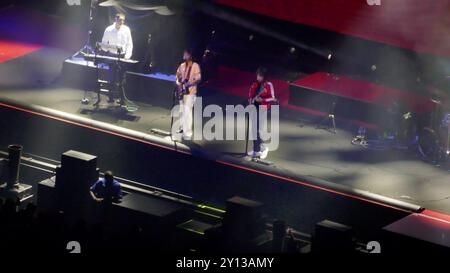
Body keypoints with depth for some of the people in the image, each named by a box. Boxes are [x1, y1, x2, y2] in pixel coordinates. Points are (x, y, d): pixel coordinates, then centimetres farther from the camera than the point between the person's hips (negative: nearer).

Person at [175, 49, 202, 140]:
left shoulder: (195, 66, -8)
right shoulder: (182, 66, 11)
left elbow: (198, 78, -13)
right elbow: (178, 75, 22)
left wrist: (189, 83, -25)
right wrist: (178, 82, 3)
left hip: (190, 92, -7)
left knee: (187, 111, -14)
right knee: (181, 111, 16)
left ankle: (188, 133, -16)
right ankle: (182, 128, 32)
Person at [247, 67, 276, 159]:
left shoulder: (268, 85, -9)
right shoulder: (254, 84, 8)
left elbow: (272, 98, -7)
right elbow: (250, 95, 20)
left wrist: (262, 100, -18)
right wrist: (251, 100, 0)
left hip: (263, 110, -6)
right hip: (255, 109, 6)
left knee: (260, 130, -12)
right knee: (254, 130, 10)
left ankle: (263, 148, 2)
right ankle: (256, 150, 18)